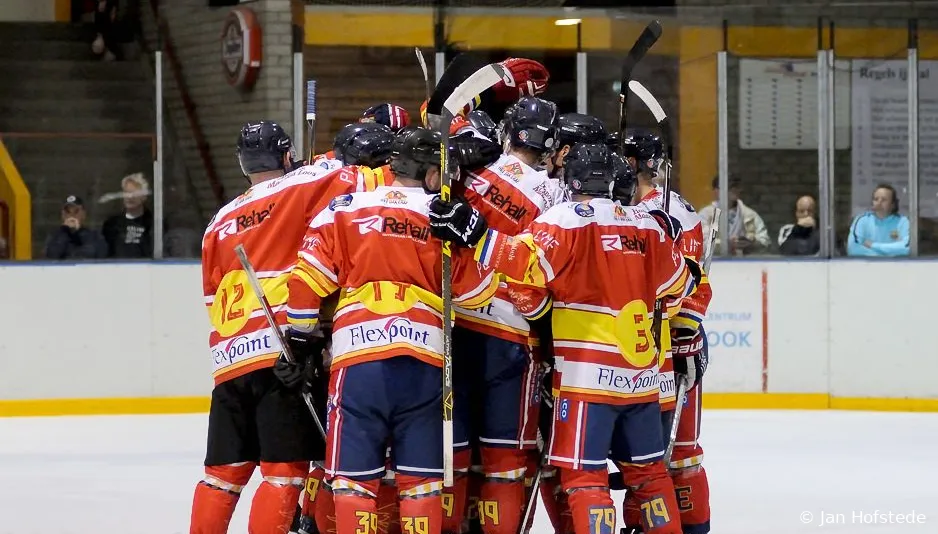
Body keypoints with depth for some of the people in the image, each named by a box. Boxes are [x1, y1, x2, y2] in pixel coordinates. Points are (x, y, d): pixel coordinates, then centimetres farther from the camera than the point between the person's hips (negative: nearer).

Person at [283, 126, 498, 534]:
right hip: (424, 363, 1)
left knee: (353, 475, 2)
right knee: (422, 477, 8)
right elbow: (478, 293, 15)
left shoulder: (344, 210, 6)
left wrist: (299, 339, 11)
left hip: (357, 359, -1)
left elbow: (307, 280, 1)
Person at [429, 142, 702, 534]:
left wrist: (472, 232, -24)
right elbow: (679, 284, 21)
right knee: (648, 471, 17)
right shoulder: (649, 225, 10)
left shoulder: (566, 219, -7)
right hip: (641, 375, 6)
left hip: (589, 374, -6)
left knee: (583, 474, -4)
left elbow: (530, 262, -22)